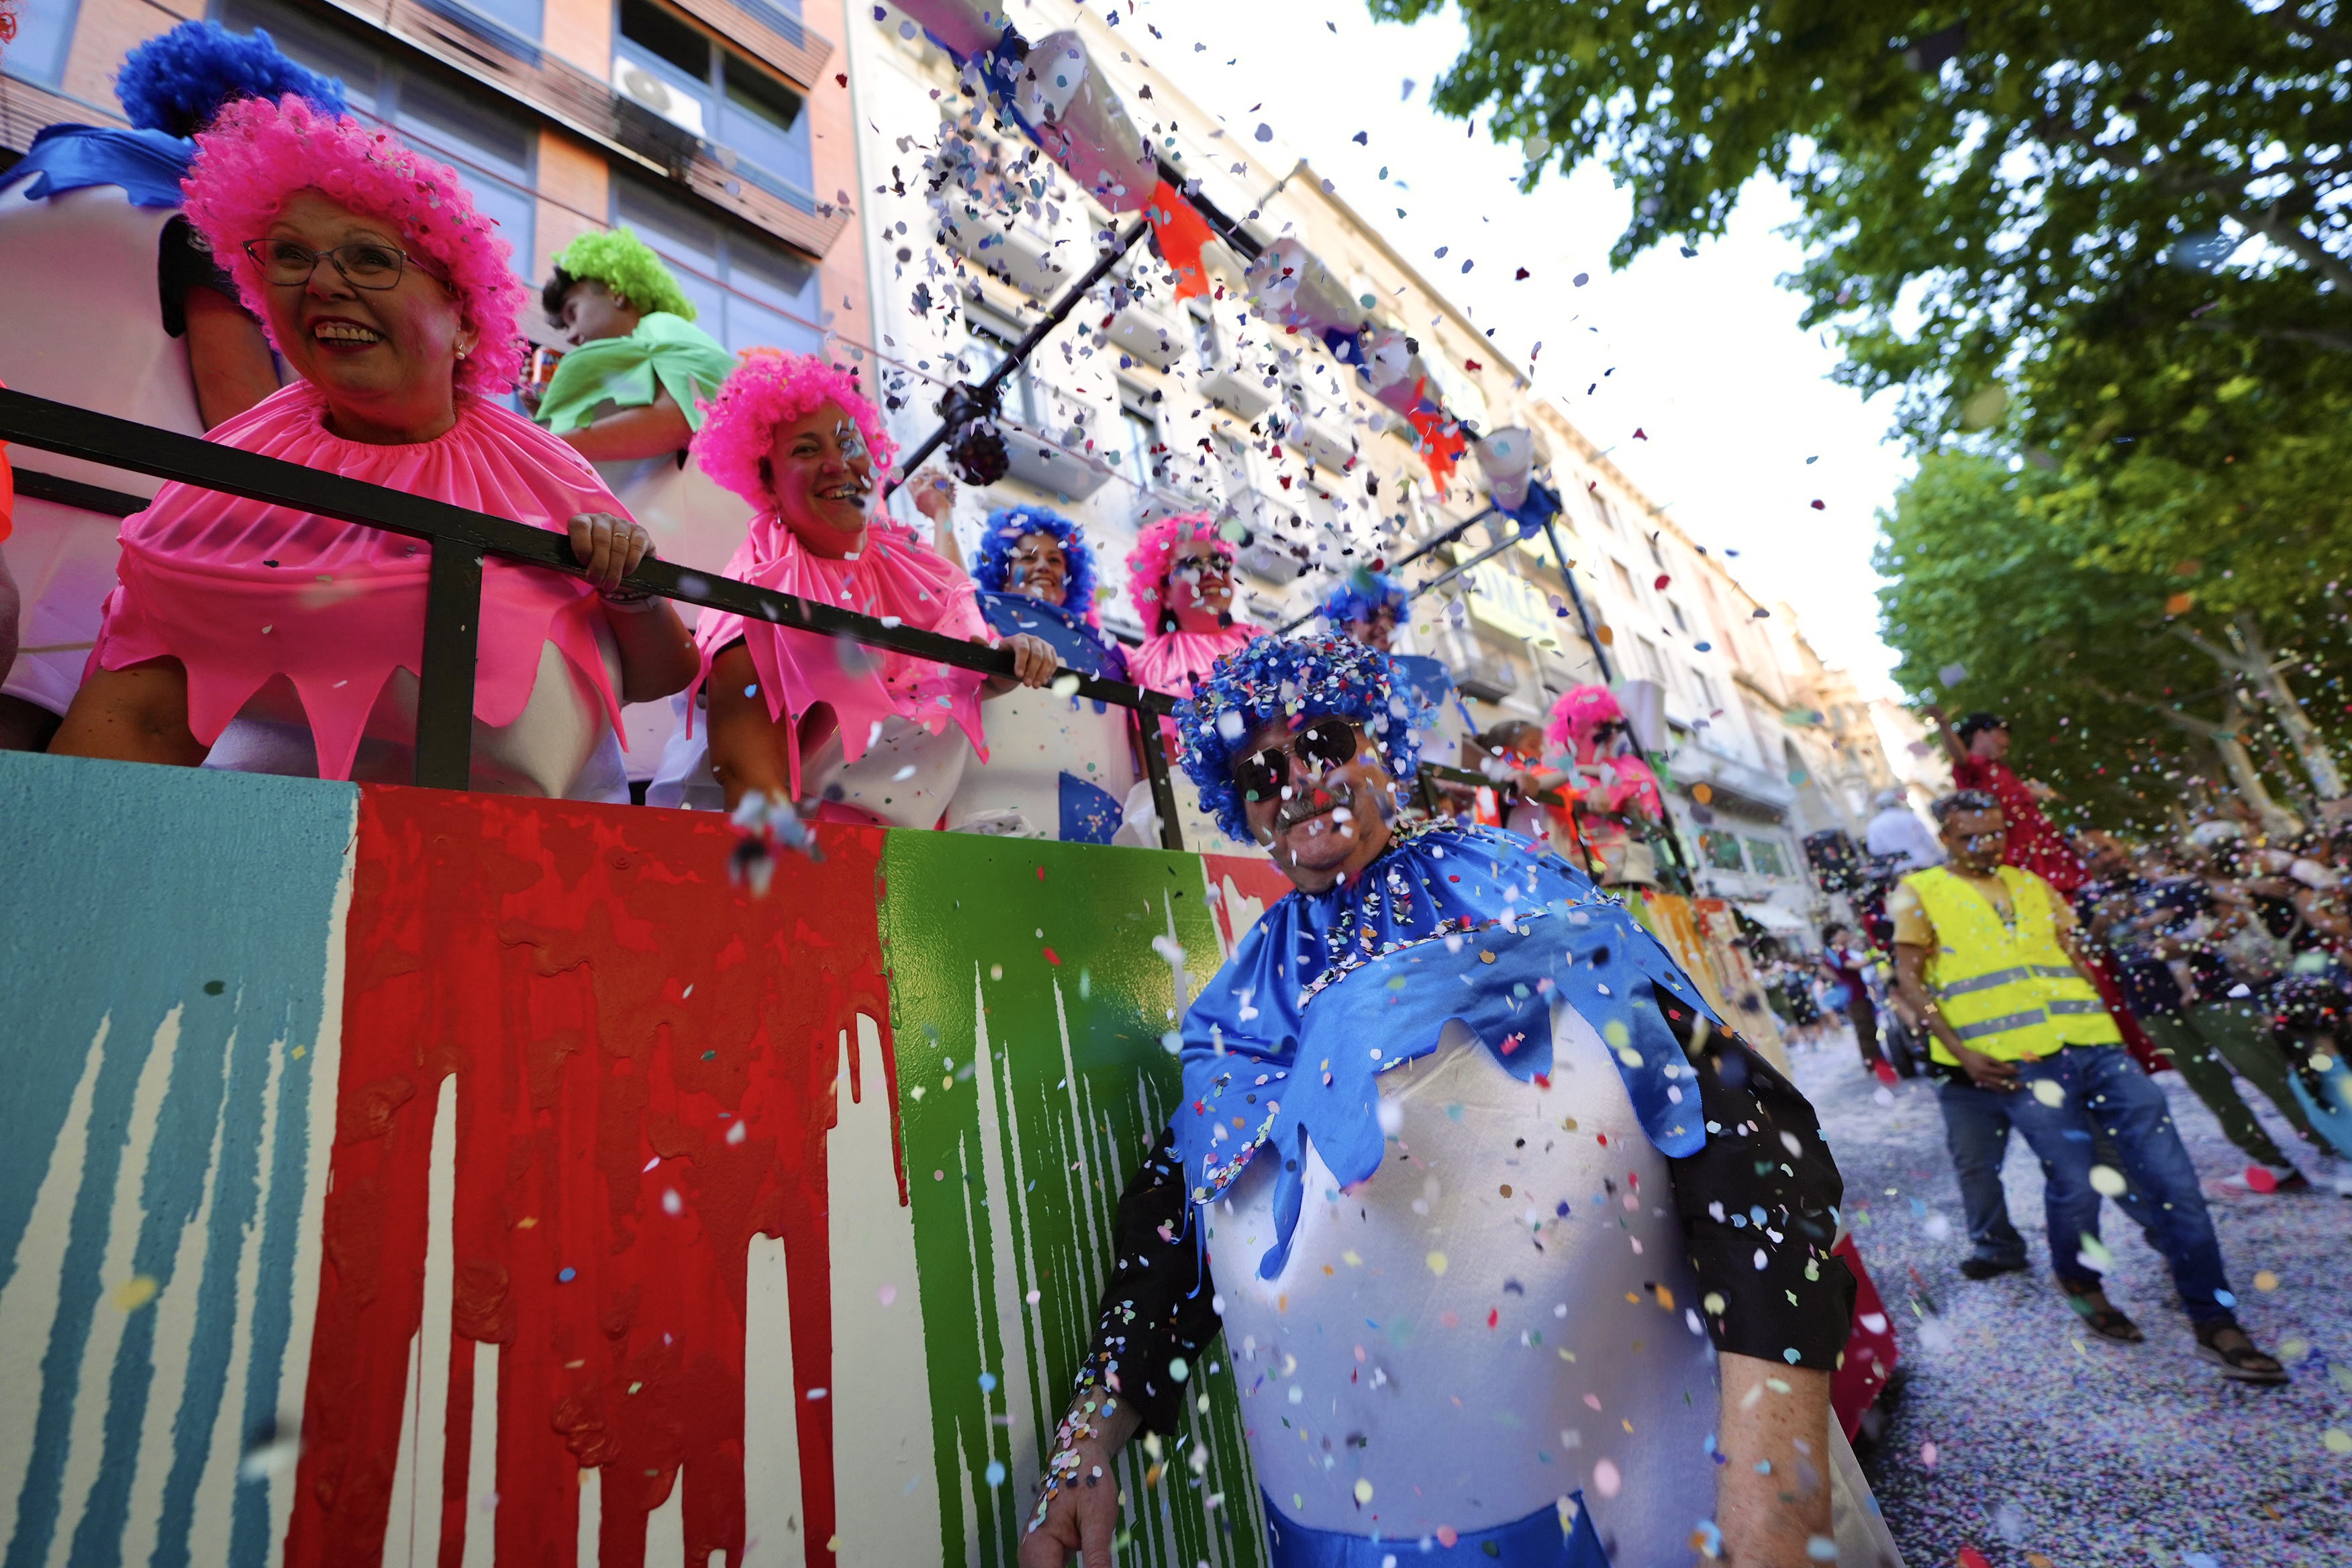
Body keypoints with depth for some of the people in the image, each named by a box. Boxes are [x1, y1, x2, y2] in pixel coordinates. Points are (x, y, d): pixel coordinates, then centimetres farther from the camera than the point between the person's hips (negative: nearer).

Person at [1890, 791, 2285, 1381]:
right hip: (2019, 1060, -5)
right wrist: (1961, 1051, -11)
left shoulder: (2034, 886, 20)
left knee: (2169, 1170, -1)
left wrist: (2107, 1024, 10)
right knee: (2077, 1181, -6)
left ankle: (2215, 1322, 10)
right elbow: (1909, 980, -3)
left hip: (2094, 1044, 5)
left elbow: (2077, 960, 23)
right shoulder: (1920, 893, 3)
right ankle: (2080, 1285, 23)